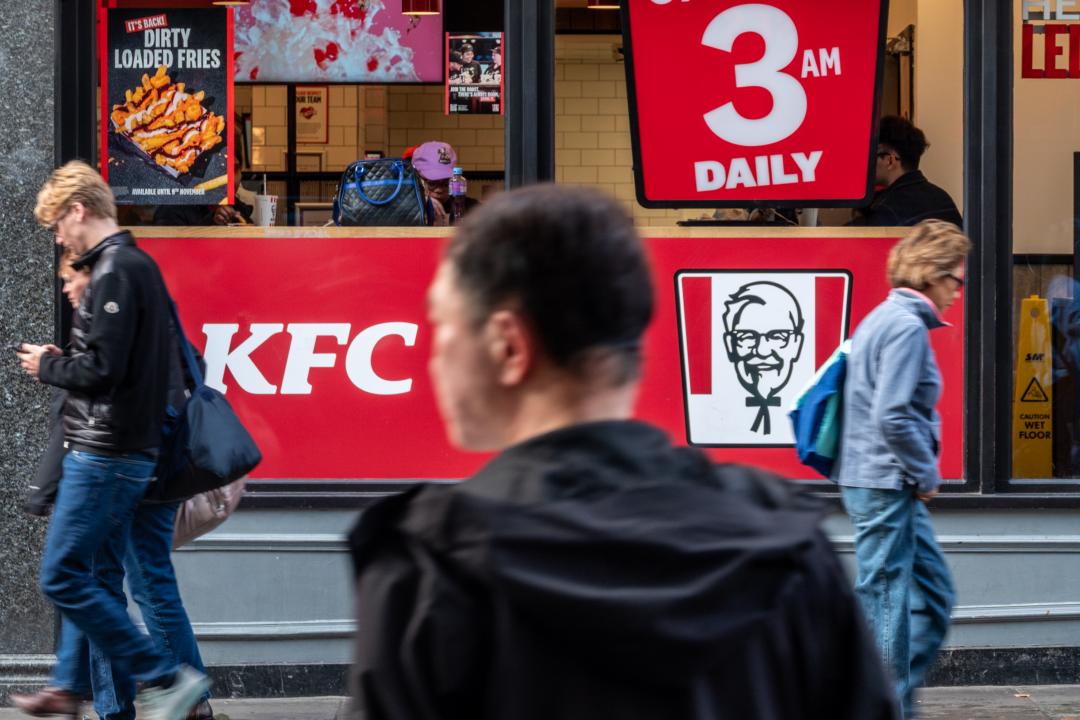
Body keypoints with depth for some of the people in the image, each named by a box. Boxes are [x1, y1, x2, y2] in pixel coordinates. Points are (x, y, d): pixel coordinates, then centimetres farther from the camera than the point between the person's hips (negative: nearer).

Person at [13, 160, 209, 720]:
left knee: (63, 578, -7)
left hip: (106, 454, -10)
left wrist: (48, 367, -5)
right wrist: (65, 361, 13)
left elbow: (102, 369, -22)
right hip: (125, 451, 10)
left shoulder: (115, 270, -16)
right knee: (95, 578, 14)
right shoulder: (139, 264, 15)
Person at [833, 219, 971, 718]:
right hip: (886, 484, -10)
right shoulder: (907, 327, -16)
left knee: (934, 595, 15)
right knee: (886, 602, -2)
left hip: (891, 486, 10)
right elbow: (892, 417, -25)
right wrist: (926, 472, -12)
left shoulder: (885, 318, 14)